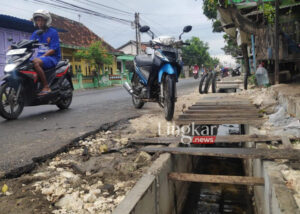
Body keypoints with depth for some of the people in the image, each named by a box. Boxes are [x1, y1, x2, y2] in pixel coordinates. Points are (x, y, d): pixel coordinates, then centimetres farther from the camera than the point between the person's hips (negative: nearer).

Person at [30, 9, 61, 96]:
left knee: (36, 62, -35)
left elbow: (53, 49, -12)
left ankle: (46, 87, -34)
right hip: (40, 57, 7)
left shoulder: (53, 32, -3)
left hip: (52, 57, -7)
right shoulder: (36, 33, 17)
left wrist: (42, 56, -23)